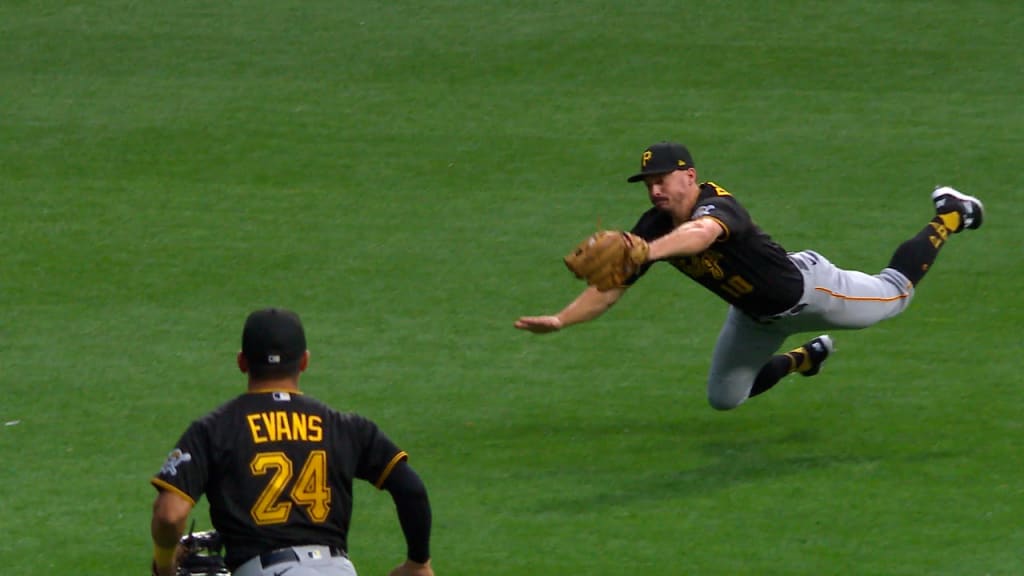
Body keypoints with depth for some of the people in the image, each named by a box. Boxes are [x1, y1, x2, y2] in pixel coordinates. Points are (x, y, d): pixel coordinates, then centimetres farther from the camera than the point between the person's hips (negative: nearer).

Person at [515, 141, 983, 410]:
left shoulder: (718, 206, -40)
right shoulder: (654, 227, -19)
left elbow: (702, 233, -66)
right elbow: (611, 287, -17)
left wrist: (648, 252, -84)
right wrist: (561, 320, -32)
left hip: (805, 288, -6)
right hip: (756, 316, 6)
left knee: (895, 292, 14)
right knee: (724, 399, 15)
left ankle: (948, 217, 39)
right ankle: (803, 358, 41)